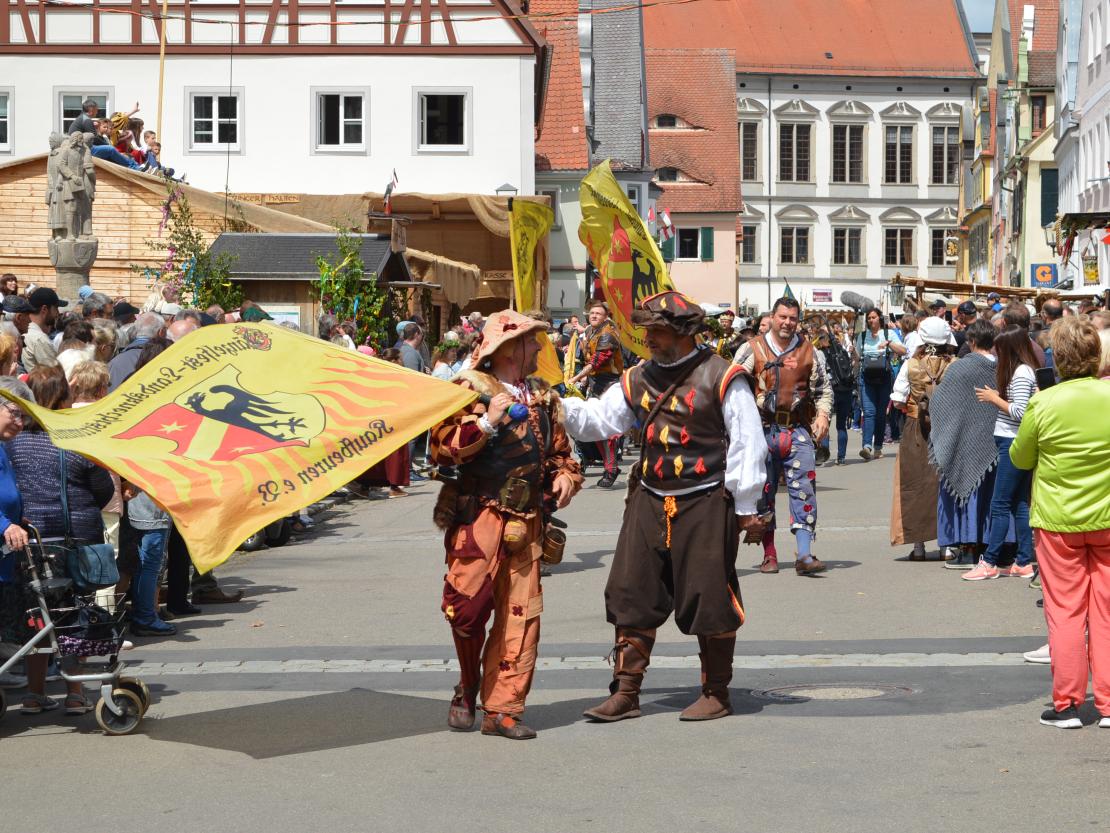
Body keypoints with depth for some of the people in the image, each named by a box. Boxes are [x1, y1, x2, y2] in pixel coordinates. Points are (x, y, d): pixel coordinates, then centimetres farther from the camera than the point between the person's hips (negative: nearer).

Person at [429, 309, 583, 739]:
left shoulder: (542, 397, 17)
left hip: (525, 524, 5)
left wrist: (566, 475, 6)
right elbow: (441, 447, -11)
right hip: (478, 517, -5)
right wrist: (485, 422, -21)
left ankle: (502, 708, 6)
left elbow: (559, 452, 27)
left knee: (520, 615, 1)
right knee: (469, 606, -10)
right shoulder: (470, 389, -1)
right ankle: (467, 689, 16)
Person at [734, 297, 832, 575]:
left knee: (804, 490, -9)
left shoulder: (807, 350, 10)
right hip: (763, 430, -1)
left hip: (798, 430, 1)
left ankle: (804, 555, -13)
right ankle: (769, 555, 14)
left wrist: (823, 414, 2)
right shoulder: (753, 349, 3)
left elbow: (823, 388, 18)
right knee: (763, 492, 4)